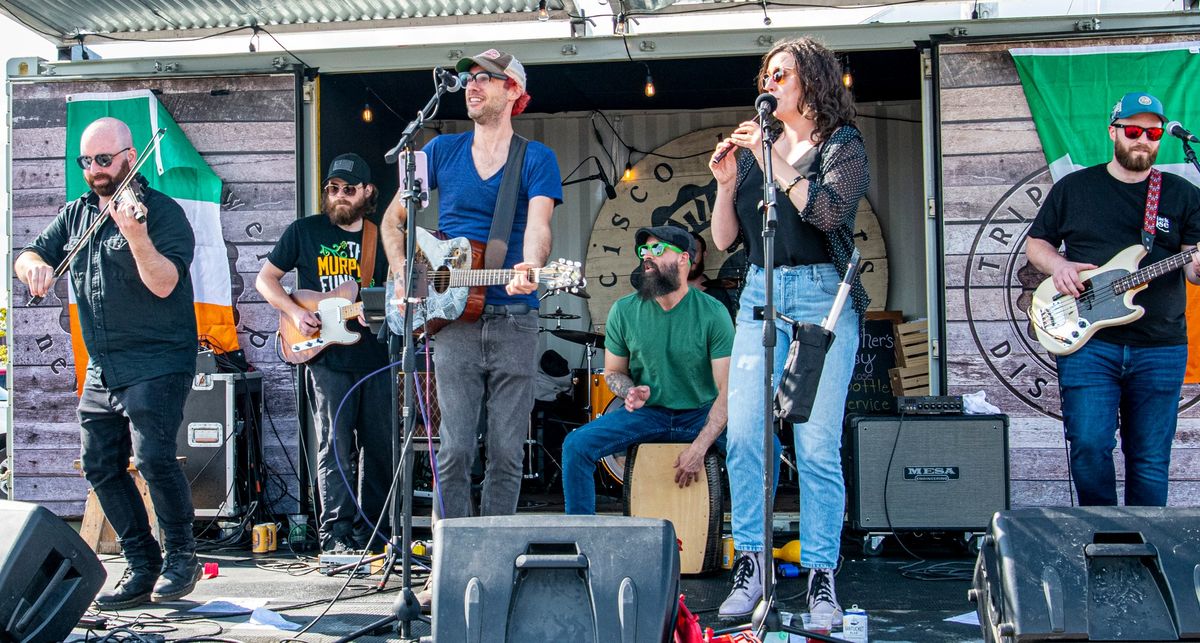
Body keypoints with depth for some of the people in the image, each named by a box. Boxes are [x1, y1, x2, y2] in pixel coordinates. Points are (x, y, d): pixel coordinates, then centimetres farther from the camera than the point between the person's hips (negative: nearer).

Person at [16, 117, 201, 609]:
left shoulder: (162, 211, -8)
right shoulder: (77, 214, 15)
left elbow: (164, 283, -20)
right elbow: (27, 256, 14)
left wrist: (135, 235, -36)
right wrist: (35, 265, -10)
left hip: (157, 362, -7)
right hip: (102, 369, 8)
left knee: (152, 457, -19)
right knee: (101, 468, 8)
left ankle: (181, 557, -1)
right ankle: (142, 566, 18)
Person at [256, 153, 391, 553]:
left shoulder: (381, 238, 13)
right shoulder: (304, 231, 5)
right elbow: (265, 279, 7)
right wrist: (295, 313, -8)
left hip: (376, 355, 3)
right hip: (326, 358, -3)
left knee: (379, 447, 7)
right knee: (335, 447, -6)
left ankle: (370, 530, 19)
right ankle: (337, 533, -2)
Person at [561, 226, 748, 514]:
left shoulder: (712, 313, -12)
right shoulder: (624, 310, -5)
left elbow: (727, 389, -13)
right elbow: (613, 372, 9)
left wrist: (699, 447, -24)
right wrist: (631, 391, -16)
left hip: (703, 414, -2)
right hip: (645, 413, 2)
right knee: (576, 445, -21)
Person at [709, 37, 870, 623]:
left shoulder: (842, 145, 5)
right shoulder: (755, 148, 17)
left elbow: (828, 212, -15)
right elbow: (723, 239, 14)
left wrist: (774, 162, -13)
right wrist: (726, 184, 0)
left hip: (822, 296, -4)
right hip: (759, 294, 4)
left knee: (817, 446, -7)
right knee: (743, 435, -7)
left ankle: (821, 579, 1)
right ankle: (750, 564, 4)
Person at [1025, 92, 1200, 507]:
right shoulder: (1073, 188, 9)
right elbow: (1036, 243, 16)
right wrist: (1058, 266, -6)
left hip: (1160, 348, 1)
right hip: (1088, 341, -1)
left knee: (1150, 459, 5)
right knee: (1088, 446, -9)